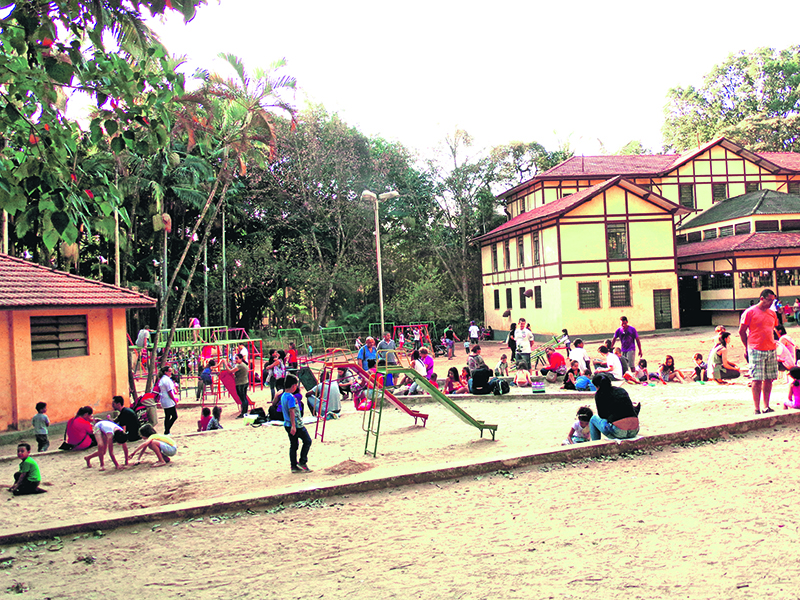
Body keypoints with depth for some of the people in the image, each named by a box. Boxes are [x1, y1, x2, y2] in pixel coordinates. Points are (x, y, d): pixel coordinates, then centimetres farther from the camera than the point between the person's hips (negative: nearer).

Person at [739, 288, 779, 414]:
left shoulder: (772, 313, 13)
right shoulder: (750, 312, -5)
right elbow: (741, 331, -1)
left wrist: (772, 344, 16)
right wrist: (748, 347, 1)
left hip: (771, 350, 6)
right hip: (756, 350, -6)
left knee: (769, 379, 6)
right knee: (757, 380, -6)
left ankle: (766, 407, 15)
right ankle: (757, 409, -1)